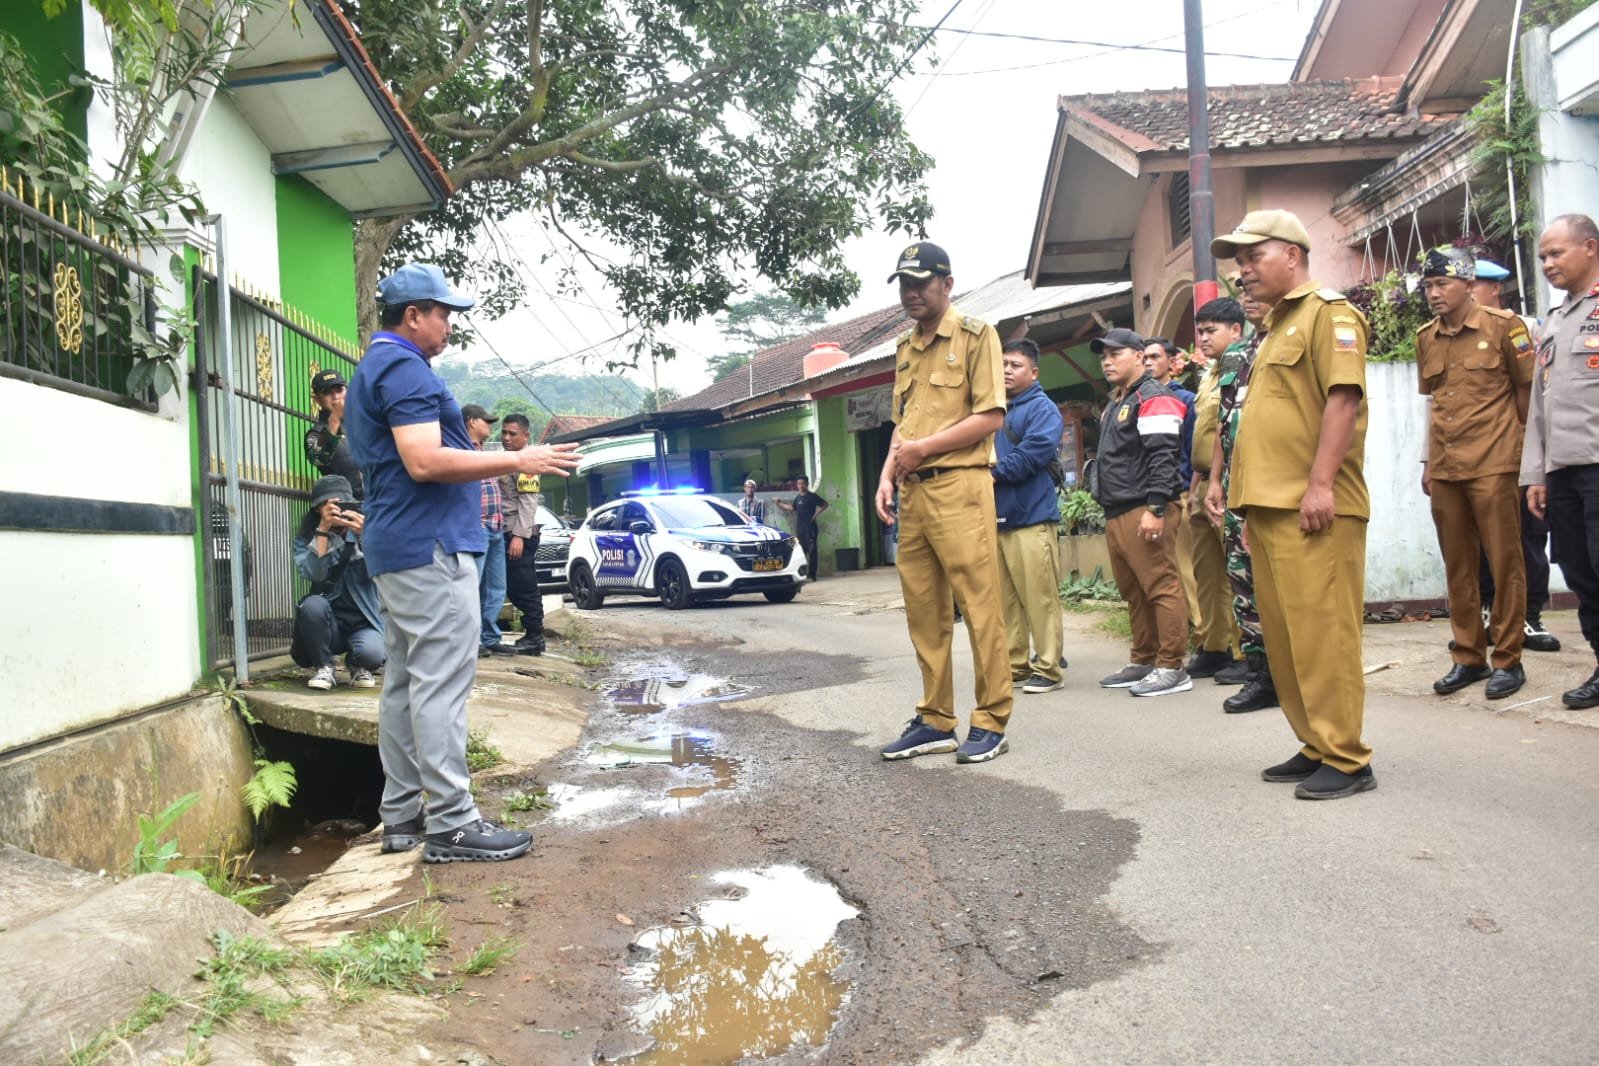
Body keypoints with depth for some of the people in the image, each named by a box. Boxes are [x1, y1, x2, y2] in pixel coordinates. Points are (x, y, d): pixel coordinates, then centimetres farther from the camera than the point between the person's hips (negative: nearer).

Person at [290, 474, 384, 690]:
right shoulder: (306, 538, 2)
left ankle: (357, 666, 6)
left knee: (371, 653, -33)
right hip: (329, 624, 1)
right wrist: (323, 529, -24)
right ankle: (323, 666, -6)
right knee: (314, 604, -32)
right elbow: (313, 573, -18)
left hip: (364, 623, -1)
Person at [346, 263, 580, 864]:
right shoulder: (404, 369, -11)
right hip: (432, 546, -11)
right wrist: (517, 462, -18)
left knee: (405, 684, 11)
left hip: (396, 550, 11)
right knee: (441, 684, -10)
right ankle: (452, 825, -7)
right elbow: (425, 461, -22)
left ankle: (402, 815, 16)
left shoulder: (372, 370, 22)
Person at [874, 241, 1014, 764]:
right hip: (912, 492, 7)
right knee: (923, 610, 8)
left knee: (978, 605, -5)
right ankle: (935, 720, 16)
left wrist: (923, 448, -12)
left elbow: (990, 417, -9)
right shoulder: (904, 346, 20)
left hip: (960, 486, -7)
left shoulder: (975, 335, 0)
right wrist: (888, 474, 8)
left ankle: (991, 722, 3)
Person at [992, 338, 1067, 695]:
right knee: (1006, 599, 9)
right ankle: (1016, 665, 17)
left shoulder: (1042, 409, -3)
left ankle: (1048, 668, 2)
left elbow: (1031, 455, -16)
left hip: (1030, 515, -7)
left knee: (1040, 596, -5)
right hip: (996, 516, 7)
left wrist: (991, 471, -9)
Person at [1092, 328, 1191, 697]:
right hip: (1117, 514, 10)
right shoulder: (1115, 404, 24)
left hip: (1145, 512, -10)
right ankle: (1143, 660, 21)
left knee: (1161, 587, -8)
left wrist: (1155, 509, -23)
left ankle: (1171, 667, -5)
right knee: (1133, 592, 13)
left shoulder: (1153, 398, -6)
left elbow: (1163, 457, -17)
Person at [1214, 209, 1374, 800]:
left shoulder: (1329, 312, -3)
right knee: (1285, 634, 10)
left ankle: (1345, 759, -1)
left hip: (1312, 509, -9)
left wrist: (1321, 484, -23)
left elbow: (1343, 398, -15)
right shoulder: (1276, 326, 25)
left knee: (1321, 632, -8)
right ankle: (1315, 746, 19)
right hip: (1269, 506, 9)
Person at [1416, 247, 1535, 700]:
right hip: (1445, 470, 5)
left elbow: (1526, 390, 2)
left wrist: (1524, 448, 3)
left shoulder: (1502, 326, -3)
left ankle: (1508, 659, 9)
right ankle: (1468, 657, 19)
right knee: (1458, 567, 10)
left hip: (1493, 465, -5)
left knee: (1504, 562, 0)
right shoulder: (1426, 338, 10)